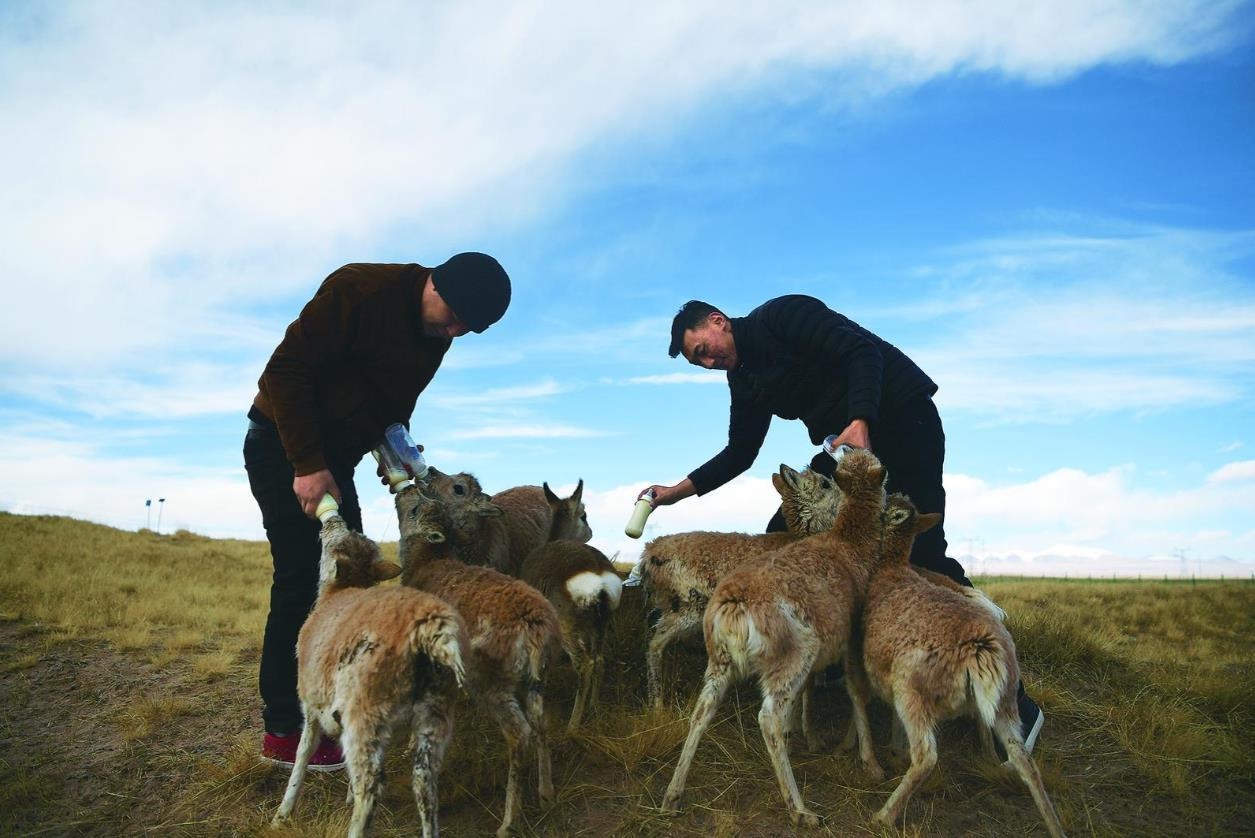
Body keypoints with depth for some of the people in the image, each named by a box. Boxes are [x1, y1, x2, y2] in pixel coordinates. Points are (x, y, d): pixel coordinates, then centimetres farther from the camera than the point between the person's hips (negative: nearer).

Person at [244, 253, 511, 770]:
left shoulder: (436, 336, 1)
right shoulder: (360, 290, -23)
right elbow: (286, 371, -24)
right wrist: (308, 465, -27)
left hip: (333, 459, 8)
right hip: (283, 449, -8)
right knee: (302, 580, -9)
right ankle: (282, 731, 0)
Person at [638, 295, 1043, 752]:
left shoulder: (781, 315, -11)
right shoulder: (744, 379, 13)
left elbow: (861, 351, -21)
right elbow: (738, 454, 19)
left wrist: (860, 423, -34)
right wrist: (678, 490, 12)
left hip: (901, 419, -9)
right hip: (844, 443, 9)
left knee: (921, 554, -16)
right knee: (786, 535, 4)